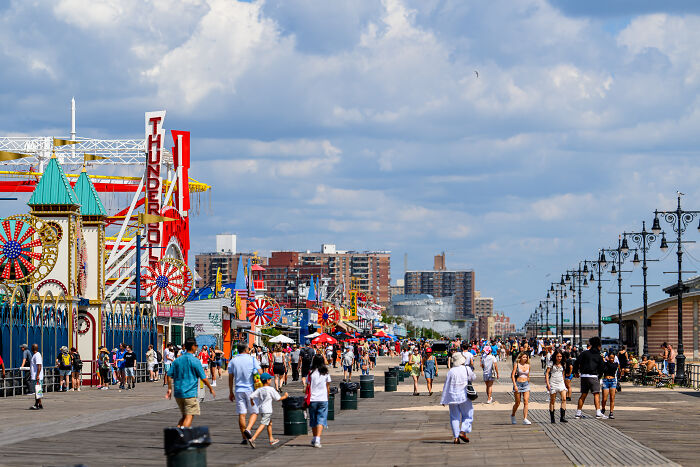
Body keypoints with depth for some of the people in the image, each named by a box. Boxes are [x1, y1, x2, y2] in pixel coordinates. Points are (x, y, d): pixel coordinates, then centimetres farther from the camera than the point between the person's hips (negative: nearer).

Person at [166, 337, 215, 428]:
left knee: (184, 416, 17)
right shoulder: (195, 361, -9)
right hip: (190, 393, -6)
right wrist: (211, 389, 7)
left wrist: (169, 389, 15)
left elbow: (169, 375, 6)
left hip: (178, 393, 6)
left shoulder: (177, 360, 7)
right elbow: (203, 378, -6)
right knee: (189, 416, -5)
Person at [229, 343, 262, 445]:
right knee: (254, 412, 6)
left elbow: (230, 378, 7)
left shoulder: (233, 361, 5)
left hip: (239, 390, 3)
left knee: (241, 414, 5)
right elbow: (260, 373, -9)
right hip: (251, 390, -2)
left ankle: (244, 438, 5)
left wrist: (231, 392, 14)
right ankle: (248, 429, -20)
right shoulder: (252, 359, -4)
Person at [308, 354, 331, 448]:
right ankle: (317, 439, -17)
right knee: (321, 420, -2)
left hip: (313, 399, 0)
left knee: (313, 420, 13)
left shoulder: (311, 373, -4)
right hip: (323, 399, 0)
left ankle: (314, 439, 23)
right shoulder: (326, 373, 0)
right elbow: (328, 387, 5)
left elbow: (308, 387, -2)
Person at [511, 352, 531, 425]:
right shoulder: (517, 365, -4)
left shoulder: (528, 366, 8)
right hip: (518, 384, -3)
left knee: (526, 402, -11)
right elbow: (513, 375, -7)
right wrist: (515, 385, -15)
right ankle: (512, 415, 32)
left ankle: (525, 419, -14)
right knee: (517, 403, 5)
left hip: (526, 384, 3)